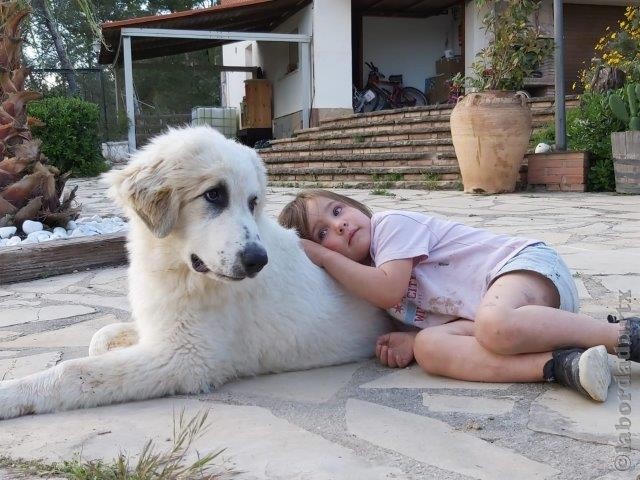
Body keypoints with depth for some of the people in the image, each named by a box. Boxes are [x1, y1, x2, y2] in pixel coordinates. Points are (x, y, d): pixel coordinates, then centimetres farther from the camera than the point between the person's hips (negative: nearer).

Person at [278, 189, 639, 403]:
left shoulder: (391, 222, -4)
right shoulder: (368, 278, 16)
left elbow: (390, 291, -19)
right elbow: (429, 316, 11)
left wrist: (323, 256, -8)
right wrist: (411, 338, -12)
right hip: (484, 310, 7)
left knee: (495, 326, -39)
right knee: (429, 347, -23)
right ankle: (559, 365, -34)